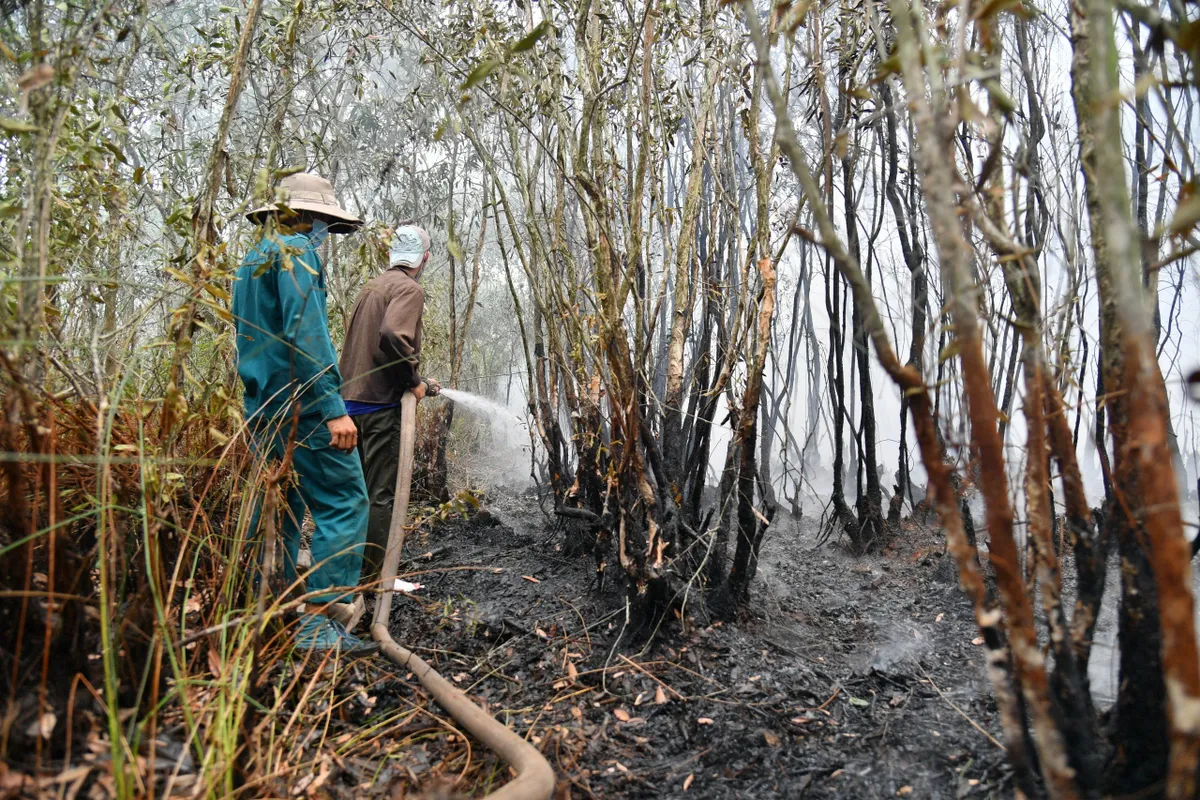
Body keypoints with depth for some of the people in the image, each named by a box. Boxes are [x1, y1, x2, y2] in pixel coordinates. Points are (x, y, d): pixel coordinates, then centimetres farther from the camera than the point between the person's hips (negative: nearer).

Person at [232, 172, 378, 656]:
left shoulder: (252, 260, 22)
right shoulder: (296, 252, -8)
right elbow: (305, 335, -20)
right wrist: (334, 409, -23)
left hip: (263, 407, 10)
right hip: (301, 404, -10)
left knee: (279, 508, 14)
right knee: (343, 504, -8)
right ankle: (318, 623, -9)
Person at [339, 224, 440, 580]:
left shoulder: (372, 286, 19)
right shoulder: (409, 288, -9)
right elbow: (393, 336, -27)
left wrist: (417, 381, 23)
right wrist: (414, 380, -13)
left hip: (352, 399, 9)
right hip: (381, 403, -9)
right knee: (381, 494, -3)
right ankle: (371, 574, 2)